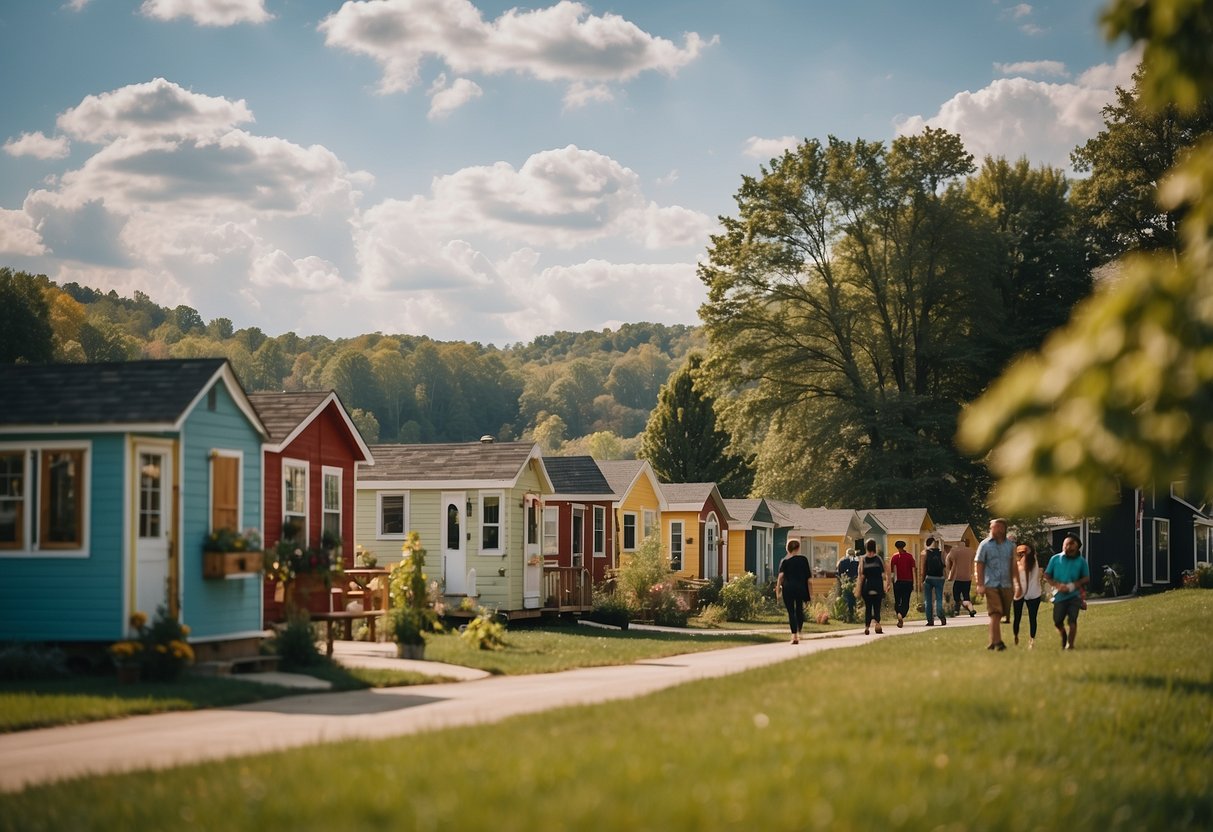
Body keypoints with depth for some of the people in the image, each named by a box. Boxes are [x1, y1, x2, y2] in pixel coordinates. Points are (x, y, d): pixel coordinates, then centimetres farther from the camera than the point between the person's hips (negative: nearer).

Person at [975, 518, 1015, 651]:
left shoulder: (1010, 545, 10)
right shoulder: (985, 545, 3)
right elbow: (979, 565, 2)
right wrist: (980, 584, -6)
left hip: (1006, 585, 3)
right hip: (991, 585, -3)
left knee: (1000, 614, 5)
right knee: (995, 614, -11)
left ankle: (993, 643, 14)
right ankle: (997, 642, -13)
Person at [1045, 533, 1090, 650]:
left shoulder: (1081, 561, 1)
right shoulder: (1055, 559, 4)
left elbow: (1087, 579, 3)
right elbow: (1047, 575, 6)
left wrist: (1073, 586, -13)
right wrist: (1057, 585, -11)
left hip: (1074, 595, -1)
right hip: (1059, 595, 1)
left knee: (1072, 620, -11)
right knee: (1057, 622, 7)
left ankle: (1070, 644, -7)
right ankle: (1063, 636, 36)